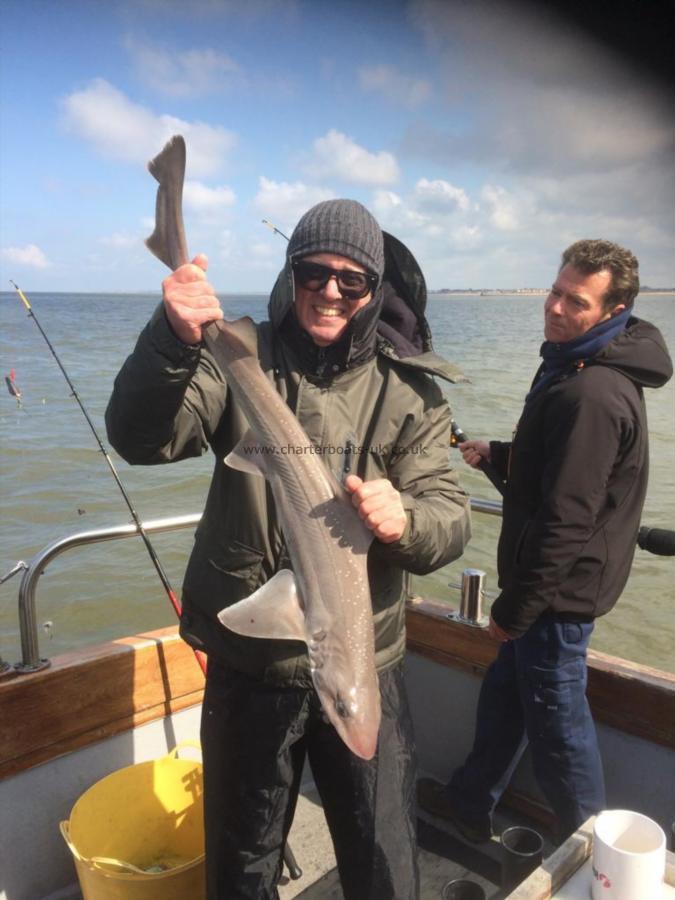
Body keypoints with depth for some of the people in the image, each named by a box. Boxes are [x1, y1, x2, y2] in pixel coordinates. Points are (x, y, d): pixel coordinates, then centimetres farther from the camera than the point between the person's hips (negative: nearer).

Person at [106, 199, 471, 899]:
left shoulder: (409, 392, -3)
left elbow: (451, 519, -11)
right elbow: (140, 439, -18)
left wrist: (404, 521, -34)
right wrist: (172, 341, -36)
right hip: (247, 664, 1)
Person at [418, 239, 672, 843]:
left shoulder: (592, 394, -27)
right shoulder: (575, 367, 7)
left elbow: (566, 521, -27)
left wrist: (514, 610, -18)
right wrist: (496, 453, 8)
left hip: (560, 591, -10)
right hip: (561, 583, 10)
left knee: (557, 719, 8)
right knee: (505, 688, 22)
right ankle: (470, 804, 42)